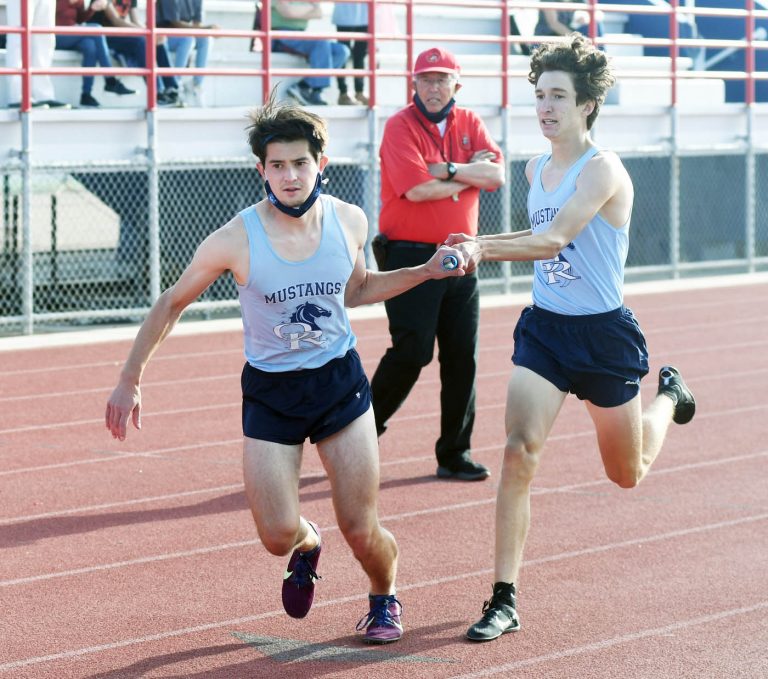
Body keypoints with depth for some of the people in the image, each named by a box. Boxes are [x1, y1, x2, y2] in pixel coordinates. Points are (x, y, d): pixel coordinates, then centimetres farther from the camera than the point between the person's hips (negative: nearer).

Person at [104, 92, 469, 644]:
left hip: (340, 380, 1)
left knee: (361, 530, -3)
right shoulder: (236, 240, -16)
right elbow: (171, 305, -2)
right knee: (278, 536, -10)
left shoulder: (350, 221, -6)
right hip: (270, 391, -1)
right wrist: (130, 380, -2)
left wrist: (427, 271, 5)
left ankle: (385, 598, 32)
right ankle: (307, 544, 30)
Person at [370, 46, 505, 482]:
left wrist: (448, 169, -16)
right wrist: (471, 173, -7)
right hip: (410, 256, -5)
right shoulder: (401, 126, -5)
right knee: (412, 352, -11)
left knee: (463, 358, 4)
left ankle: (455, 455, 12)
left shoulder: (469, 123, 11)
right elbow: (417, 188, -19)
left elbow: (497, 175, -3)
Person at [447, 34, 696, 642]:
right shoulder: (536, 170, 5)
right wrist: (483, 247, 11)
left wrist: (486, 248, -47)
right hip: (544, 327, 5)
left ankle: (668, 394, 49)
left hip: (603, 334, -4)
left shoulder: (603, 170, -18)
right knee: (519, 452, -16)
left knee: (627, 475, 16)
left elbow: (555, 240, -34)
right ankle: (505, 599, -12)